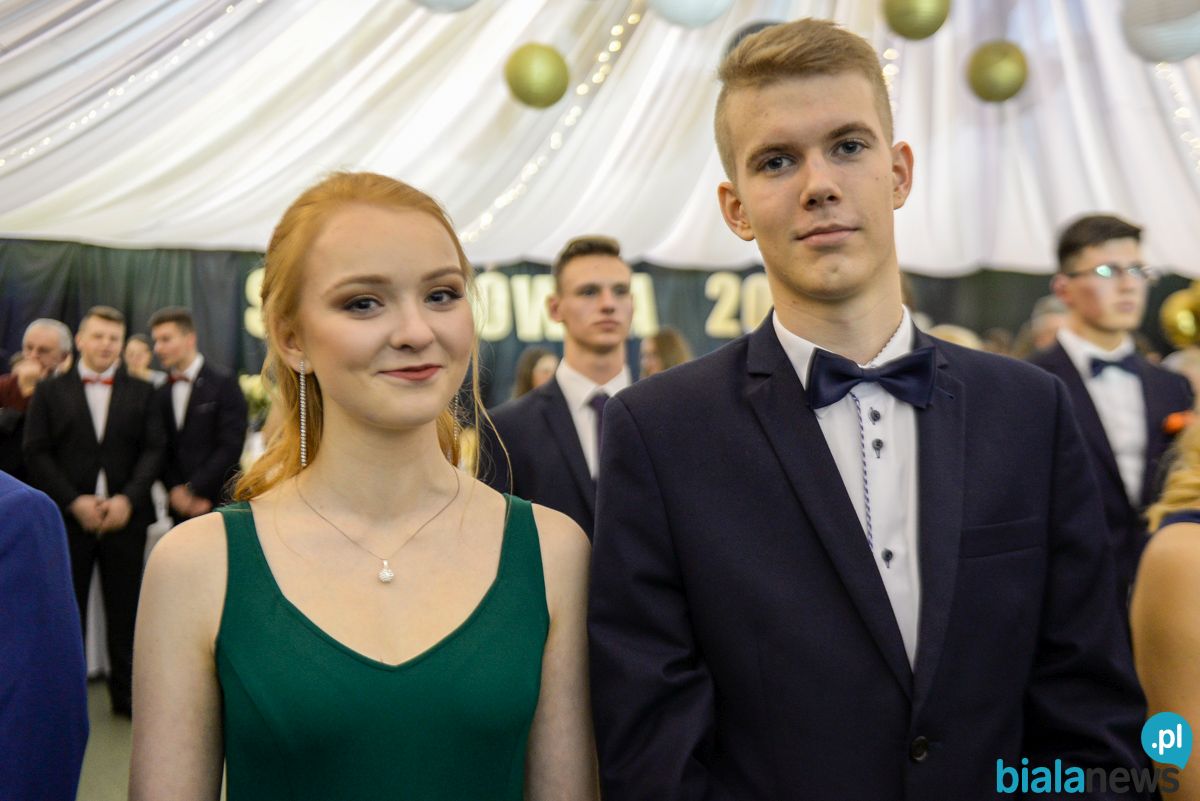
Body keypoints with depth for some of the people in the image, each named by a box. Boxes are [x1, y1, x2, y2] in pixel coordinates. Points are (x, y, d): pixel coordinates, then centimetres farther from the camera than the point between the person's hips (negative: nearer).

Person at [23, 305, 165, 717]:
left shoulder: (141, 392, 9)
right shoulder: (50, 391, 7)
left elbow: (153, 451, 2)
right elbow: (37, 454, 0)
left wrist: (128, 499, -12)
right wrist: (74, 502, -11)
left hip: (125, 515, 1)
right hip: (68, 516, 0)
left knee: (125, 608, 5)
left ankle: (126, 692, 15)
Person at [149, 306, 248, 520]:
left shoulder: (224, 384, -4)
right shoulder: (160, 394, 12)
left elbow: (231, 446, -10)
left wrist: (191, 490, -11)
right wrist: (175, 491, -5)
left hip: (220, 504, -4)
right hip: (181, 509, 4)